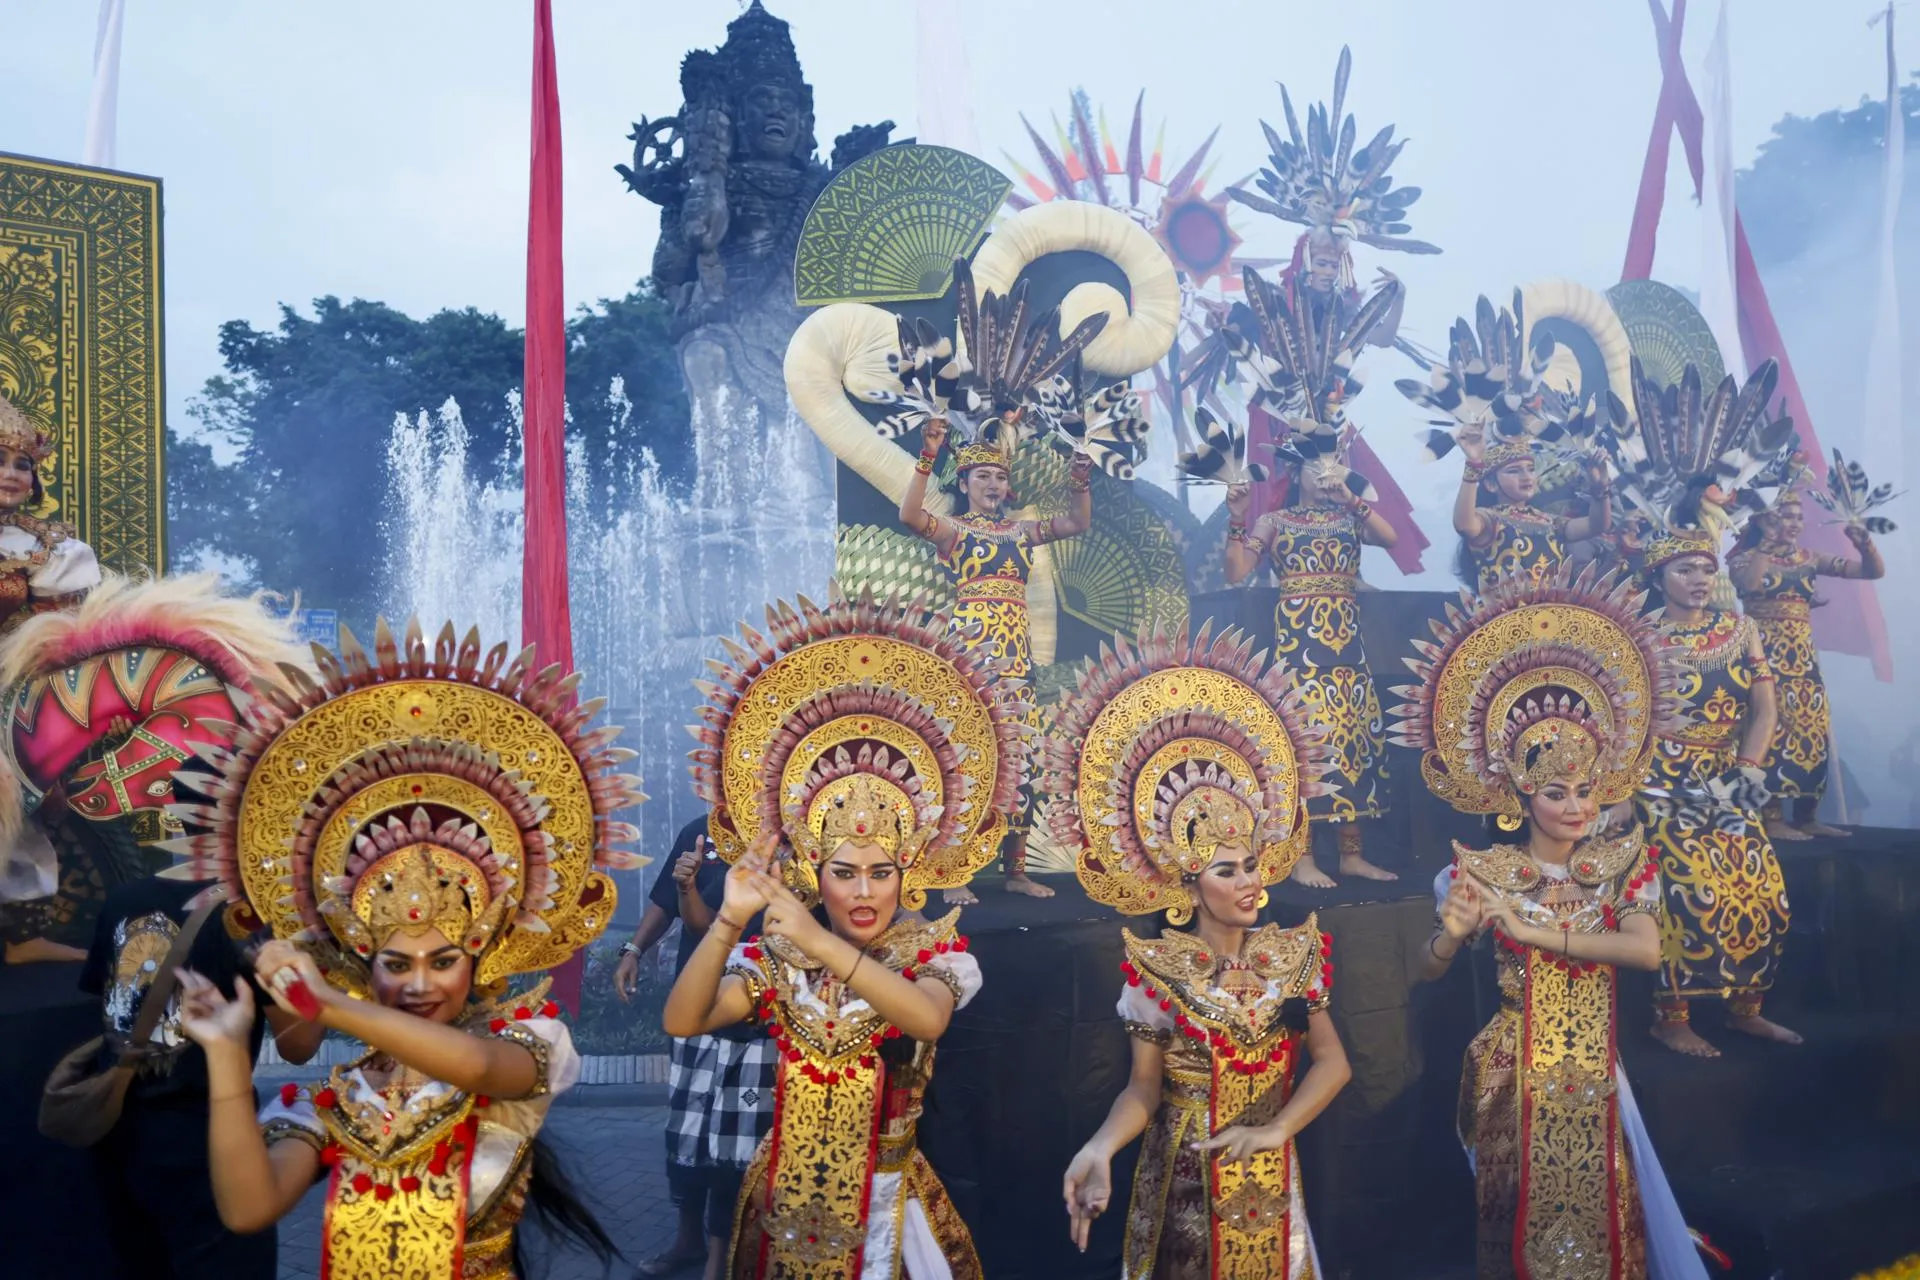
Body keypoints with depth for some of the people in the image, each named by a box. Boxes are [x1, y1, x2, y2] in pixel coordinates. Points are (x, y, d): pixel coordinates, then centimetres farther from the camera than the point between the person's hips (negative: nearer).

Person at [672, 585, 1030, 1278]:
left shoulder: (935, 949, -9)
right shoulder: (776, 953, -4)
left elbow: (928, 1018, -32)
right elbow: (682, 1021, -18)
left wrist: (821, 943, -41)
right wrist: (729, 922, -32)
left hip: (885, 1207, -2)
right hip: (784, 1204, 2)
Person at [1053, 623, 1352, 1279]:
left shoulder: (1291, 953, -3)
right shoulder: (1158, 968, -13)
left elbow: (1333, 1062, -2)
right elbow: (1144, 1086, -11)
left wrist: (1275, 1131, -14)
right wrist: (1100, 1149, -29)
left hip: (1268, 1177, 3)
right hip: (1184, 1179, -3)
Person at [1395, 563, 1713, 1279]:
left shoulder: (1620, 861, -2)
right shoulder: (1484, 871, -7)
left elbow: (1647, 951, -19)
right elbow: (1429, 973, -5)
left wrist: (1535, 930, -22)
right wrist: (1453, 934, -27)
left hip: (1592, 1074, 2)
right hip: (1514, 1073, -1)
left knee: (1596, 1213, 10)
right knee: (1522, 1215, 9)